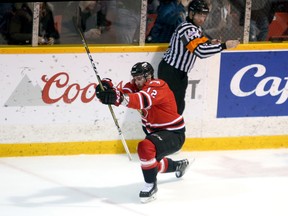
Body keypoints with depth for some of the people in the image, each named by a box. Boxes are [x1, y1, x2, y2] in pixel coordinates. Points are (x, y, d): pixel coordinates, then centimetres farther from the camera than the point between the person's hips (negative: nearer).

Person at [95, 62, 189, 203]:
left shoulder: (157, 87, -25)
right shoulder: (136, 86, 0)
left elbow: (143, 100, -47)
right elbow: (123, 94, -19)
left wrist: (118, 97, -63)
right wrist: (107, 87, -42)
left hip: (174, 134, -10)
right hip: (156, 131, 10)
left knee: (145, 147, -35)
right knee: (151, 162, 29)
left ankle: (151, 185, -20)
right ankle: (179, 165, 57)